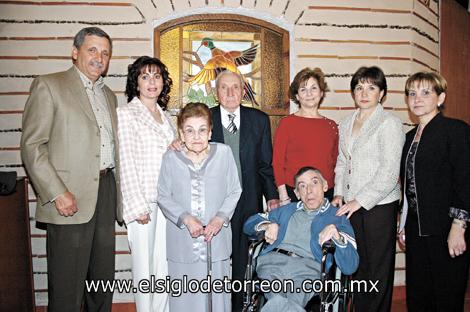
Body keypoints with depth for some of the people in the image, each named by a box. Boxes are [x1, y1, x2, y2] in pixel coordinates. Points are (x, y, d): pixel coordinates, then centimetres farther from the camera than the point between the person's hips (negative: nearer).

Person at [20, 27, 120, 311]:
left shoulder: (109, 95, 18)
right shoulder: (48, 85, -2)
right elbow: (31, 146, -8)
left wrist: (118, 193, 10)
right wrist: (57, 193, -17)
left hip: (106, 191, 6)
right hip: (71, 198, -6)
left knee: (103, 281, 15)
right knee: (67, 289, 2)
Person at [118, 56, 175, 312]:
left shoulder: (165, 116, 15)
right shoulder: (126, 113, -3)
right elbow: (126, 163, -9)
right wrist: (137, 206, -13)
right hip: (142, 201, -5)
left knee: (165, 262, 8)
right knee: (144, 264, 3)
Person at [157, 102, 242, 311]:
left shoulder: (224, 153, -4)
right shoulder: (171, 158, -4)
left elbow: (234, 192, 0)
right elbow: (163, 197, -1)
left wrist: (220, 218, -13)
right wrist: (185, 218, -14)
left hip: (216, 238, 0)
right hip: (182, 242, 0)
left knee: (217, 294, 12)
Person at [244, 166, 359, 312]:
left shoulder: (338, 218, 18)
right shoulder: (287, 210, 30)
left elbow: (350, 267, 6)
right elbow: (249, 224, 29)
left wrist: (337, 235, -11)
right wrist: (268, 225, 9)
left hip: (307, 266, -2)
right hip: (273, 260, 3)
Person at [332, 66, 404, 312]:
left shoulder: (389, 123, -6)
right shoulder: (346, 124, 13)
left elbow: (389, 172, -13)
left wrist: (360, 201, -16)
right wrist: (339, 194, 6)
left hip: (379, 205, -5)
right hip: (352, 205, 5)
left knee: (378, 268, 3)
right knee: (358, 265, 10)